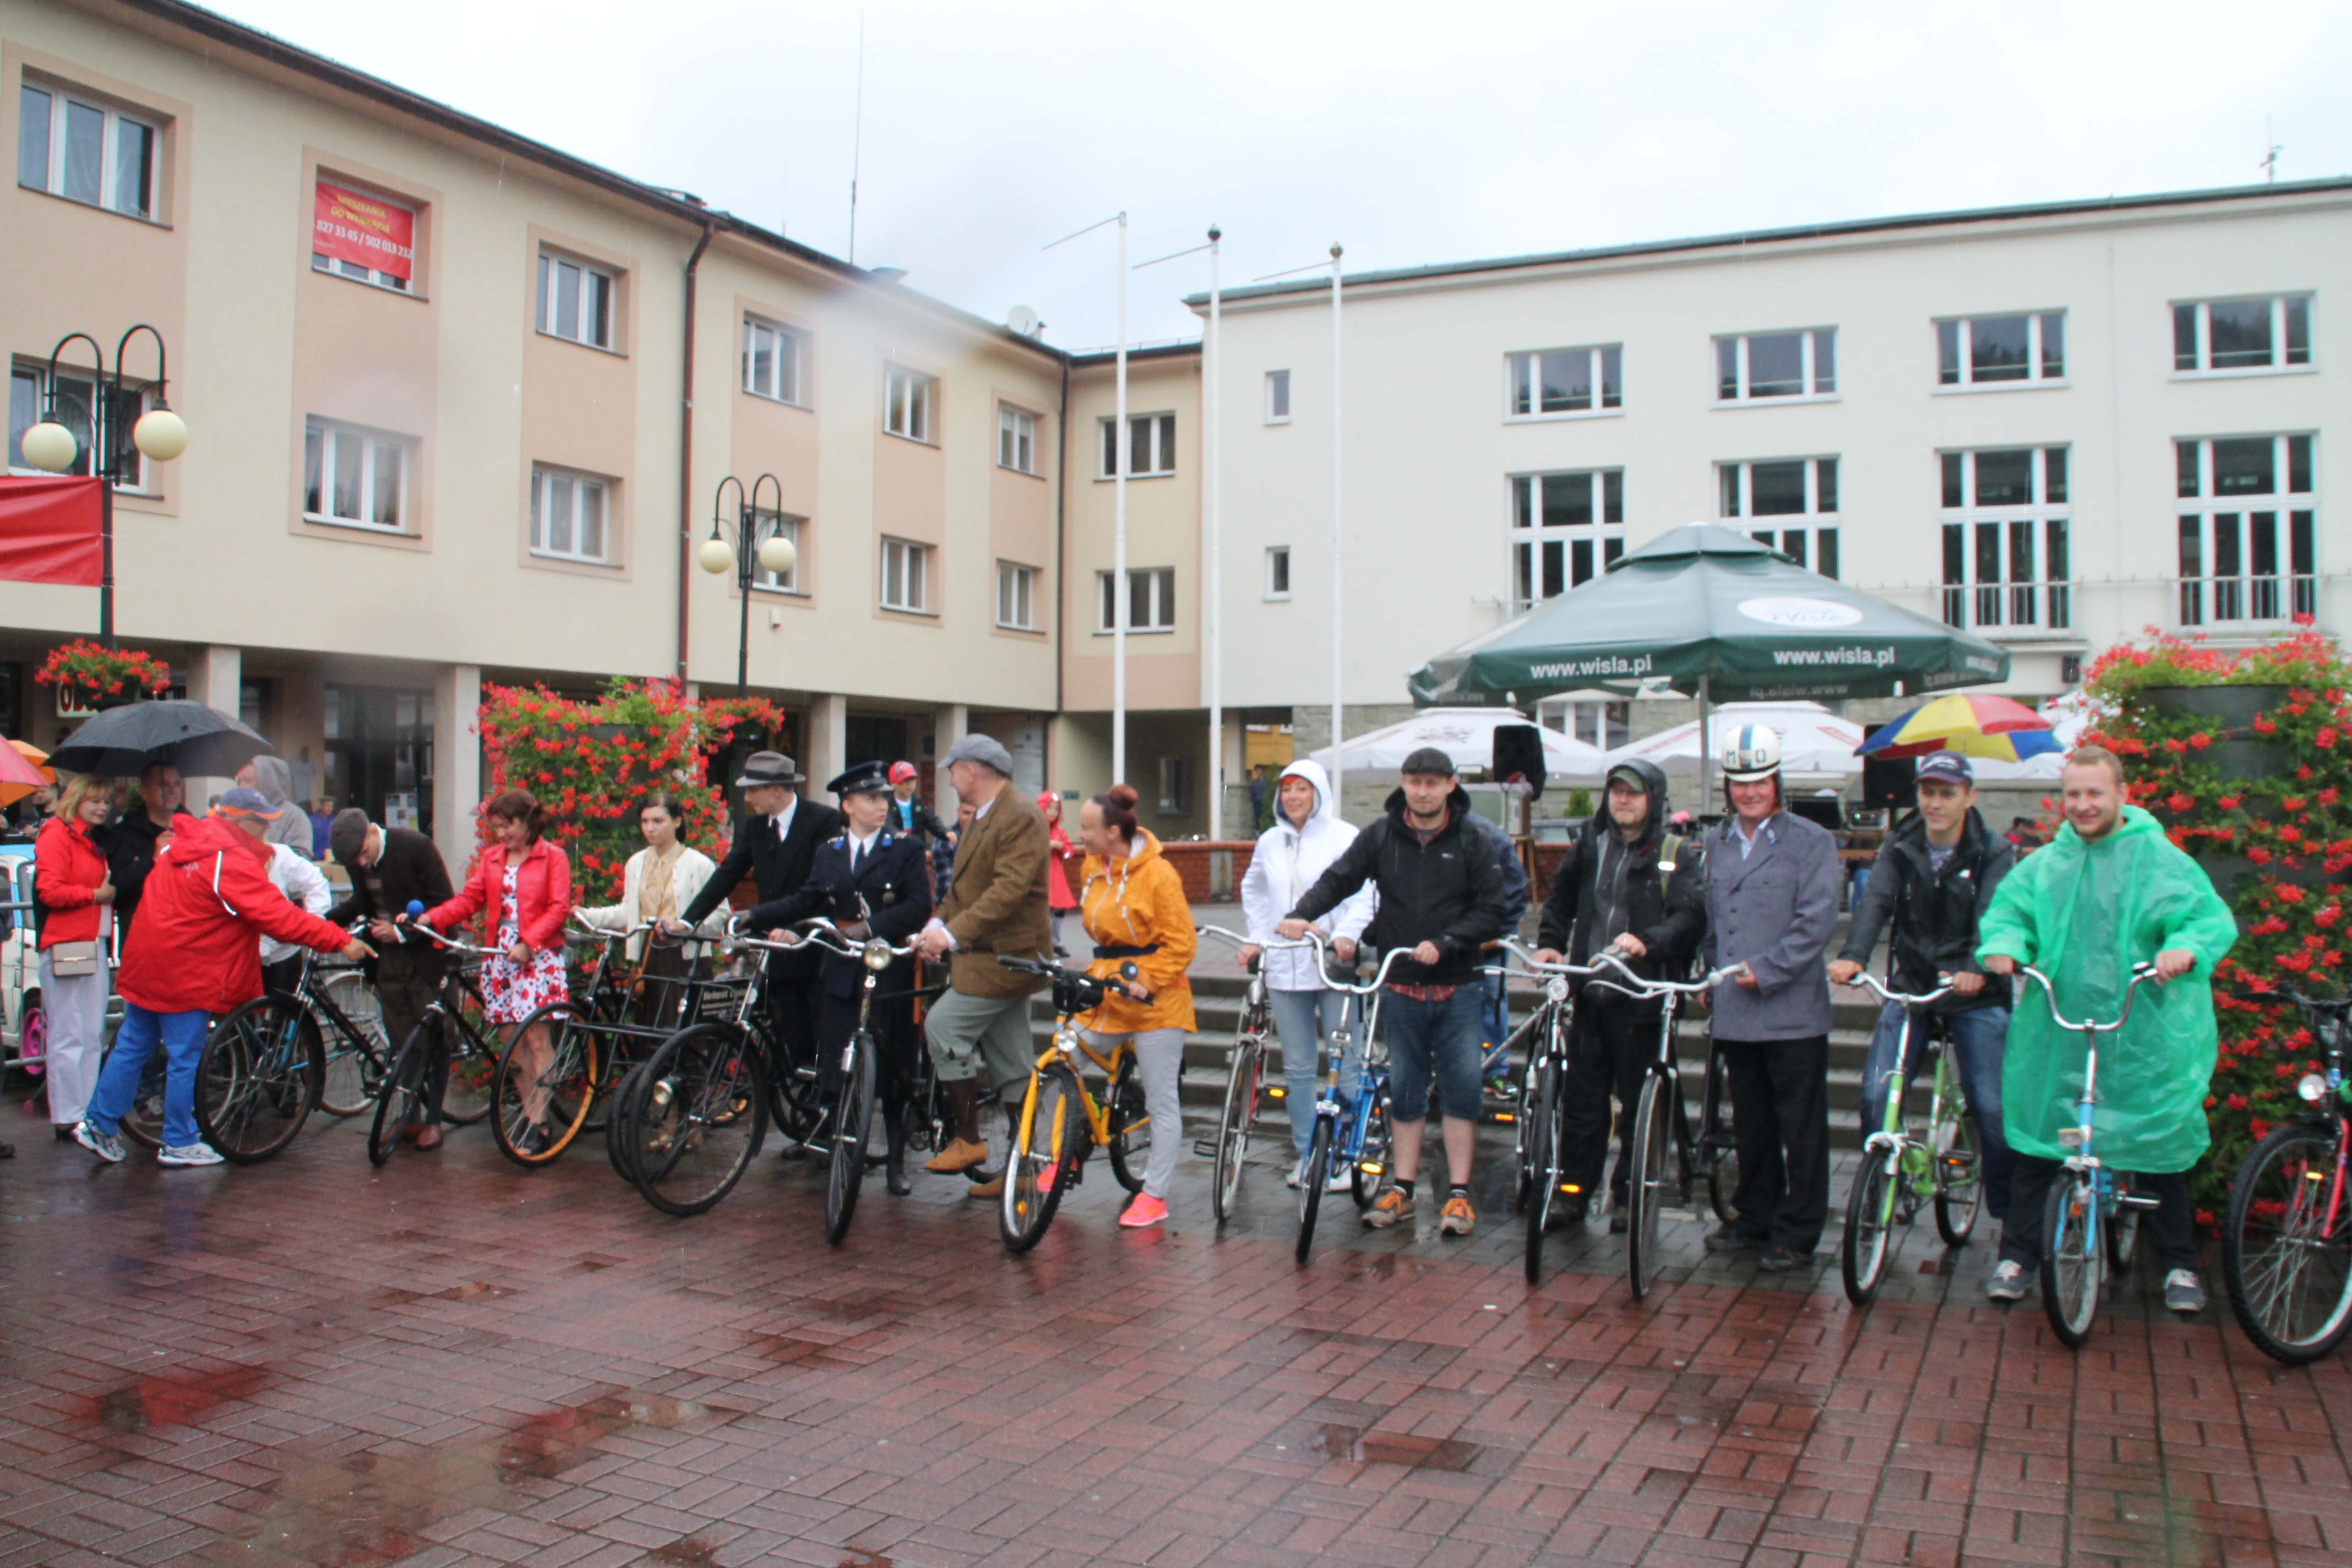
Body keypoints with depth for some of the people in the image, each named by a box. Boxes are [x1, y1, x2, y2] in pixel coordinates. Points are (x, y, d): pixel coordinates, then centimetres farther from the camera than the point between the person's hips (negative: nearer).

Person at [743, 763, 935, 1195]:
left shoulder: (906, 848, 0)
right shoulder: (829, 853, 12)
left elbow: (919, 906, -10)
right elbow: (805, 902, 9)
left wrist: (871, 928, -21)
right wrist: (753, 917, -2)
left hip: (889, 970, -3)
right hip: (841, 971, 3)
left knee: (892, 1070, 3)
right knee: (837, 1070, 2)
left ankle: (896, 1160, 17)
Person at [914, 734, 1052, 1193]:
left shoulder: (1021, 817, -16)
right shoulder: (982, 817, 17)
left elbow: (1010, 888, -26)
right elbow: (964, 884, 14)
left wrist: (955, 932, -30)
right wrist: (938, 922, -3)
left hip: (1005, 956, -10)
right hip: (987, 954, 10)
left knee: (943, 1028, -14)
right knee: (1010, 1067, 11)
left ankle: (968, 1140, -3)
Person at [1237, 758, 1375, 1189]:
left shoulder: (1343, 836, -3)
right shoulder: (1270, 842, 13)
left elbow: (1365, 891, -11)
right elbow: (1253, 890, 25)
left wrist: (1347, 933, -27)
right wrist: (1257, 938, 13)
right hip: (1284, 968, 5)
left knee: (1347, 1064, -3)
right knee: (1297, 1069, 9)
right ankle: (1305, 1156, 19)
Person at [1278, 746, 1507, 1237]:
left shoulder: (1471, 842, -2)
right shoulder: (1381, 837, 2)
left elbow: (1490, 911, -5)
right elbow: (1339, 879, -3)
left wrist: (1443, 944, -18)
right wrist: (1302, 915, -20)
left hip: (1455, 987, -1)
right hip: (1400, 987, 1)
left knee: (1462, 1086, -1)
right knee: (1404, 1088, 9)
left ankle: (1459, 1193, 10)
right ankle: (1403, 1189, 20)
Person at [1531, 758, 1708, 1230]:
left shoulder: (1680, 854, 1)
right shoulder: (1589, 845, 13)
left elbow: (1691, 916, -12)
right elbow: (1560, 900, 21)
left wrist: (1647, 941, -29)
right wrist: (1549, 943, 3)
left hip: (1642, 997, -3)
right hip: (1589, 995, 3)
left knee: (1639, 1104, 4)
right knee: (1581, 1101, 6)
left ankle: (1629, 1198, 16)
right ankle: (1573, 1191, 16)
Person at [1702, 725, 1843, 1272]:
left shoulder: (1811, 841, -4)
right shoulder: (1717, 843, 14)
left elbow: (1816, 921, -11)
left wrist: (1766, 971, -14)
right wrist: (1710, 976, 13)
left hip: (1792, 1010, -5)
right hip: (1734, 1011, 5)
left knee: (1800, 1129, 2)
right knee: (1750, 1124, 15)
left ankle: (1797, 1232, 11)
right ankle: (1755, 1216, 28)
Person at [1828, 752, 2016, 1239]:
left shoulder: (1995, 853, -4)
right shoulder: (1900, 847, 3)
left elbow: (1994, 915, -20)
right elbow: (1876, 901, -13)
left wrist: (1977, 968, -40)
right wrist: (1853, 955, -32)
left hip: (1976, 996, -2)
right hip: (1910, 988, 2)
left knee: (1991, 1106, -4)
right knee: (1875, 1095, -7)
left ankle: (2007, 1209, 15)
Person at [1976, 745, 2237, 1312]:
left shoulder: (2161, 860, -1)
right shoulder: (2044, 863, 9)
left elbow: (2213, 917, -7)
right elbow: (2008, 908, 9)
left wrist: (2186, 948, -28)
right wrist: (2003, 943, -14)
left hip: (2142, 1039, -2)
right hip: (2054, 1037, 3)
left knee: (2161, 1151, 8)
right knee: (2033, 1147, 5)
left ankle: (2179, 1266, 26)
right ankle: (2017, 1256, 18)